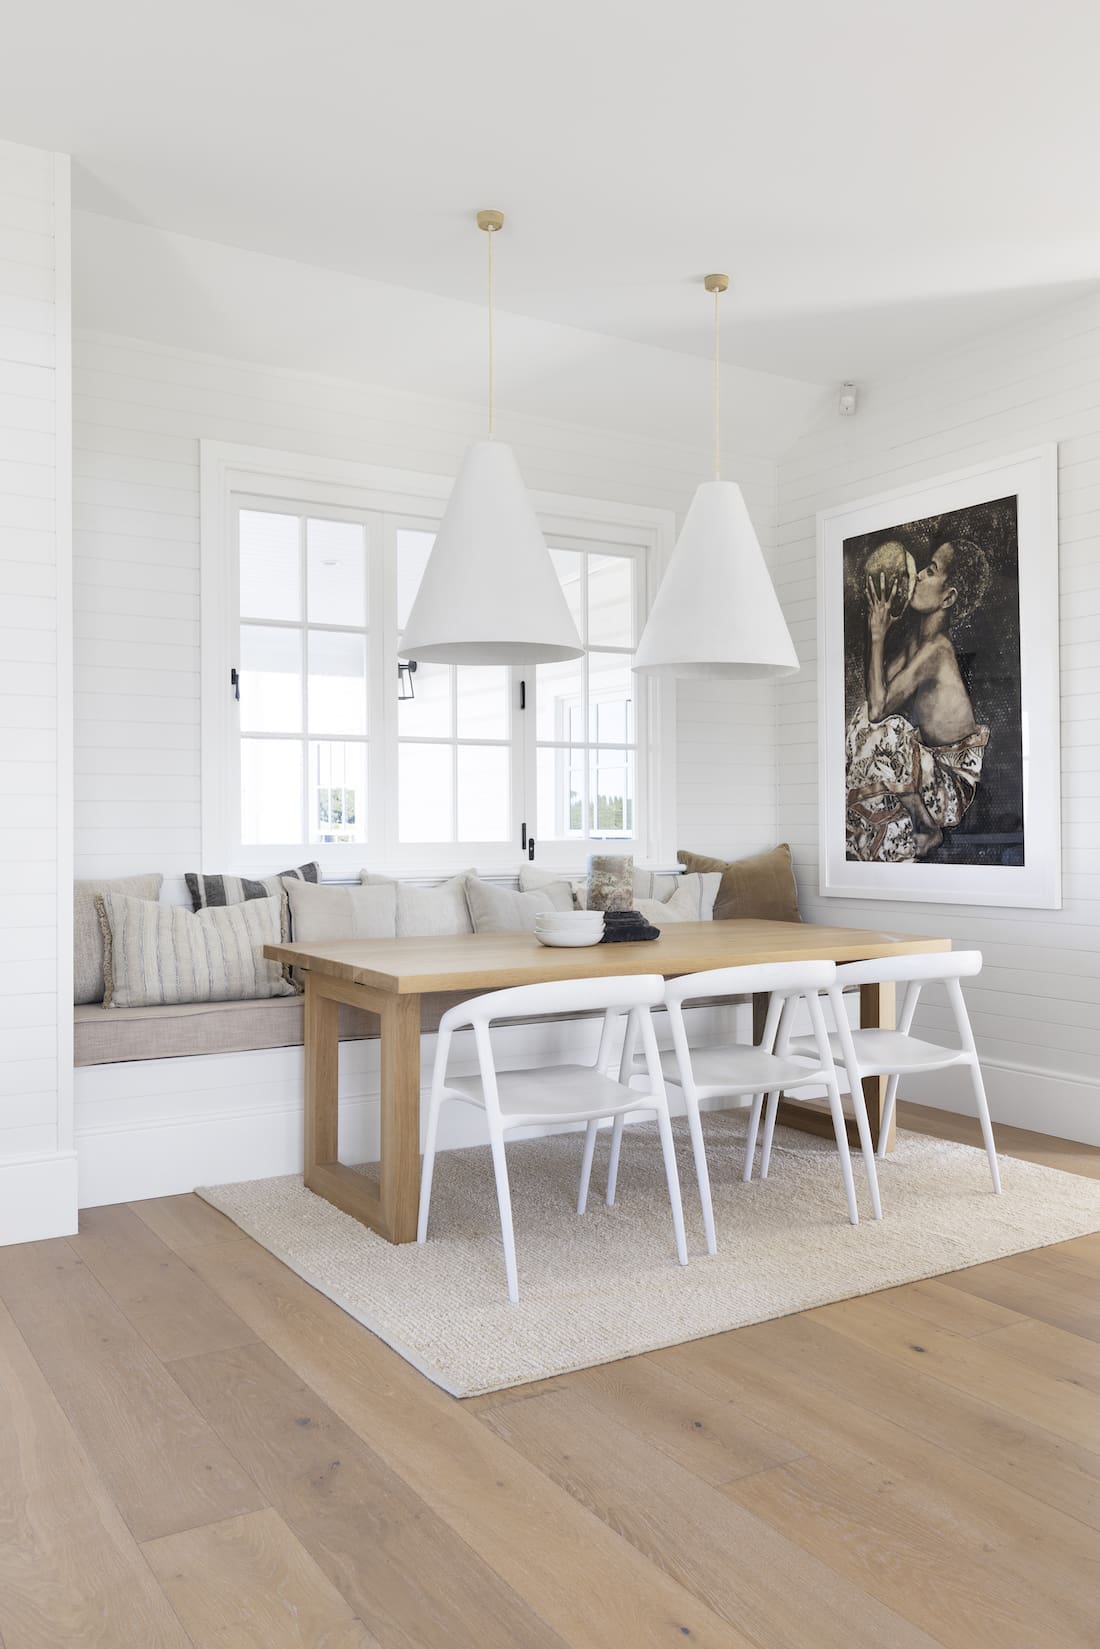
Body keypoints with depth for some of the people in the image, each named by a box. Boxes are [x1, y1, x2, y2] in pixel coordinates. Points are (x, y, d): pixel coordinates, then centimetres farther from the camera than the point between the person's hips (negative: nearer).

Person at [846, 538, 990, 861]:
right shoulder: (916, 638, 2)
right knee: (863, 719, 2)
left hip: (953, 785, -8)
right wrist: (874, 626, 4)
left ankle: (928, 830, -11)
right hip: (932, 764, 8)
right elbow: (876, 691, 11)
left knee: (889, 732, -30)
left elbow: (878, 706, -27)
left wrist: (878, 635, -23)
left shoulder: (935, 650, -24)